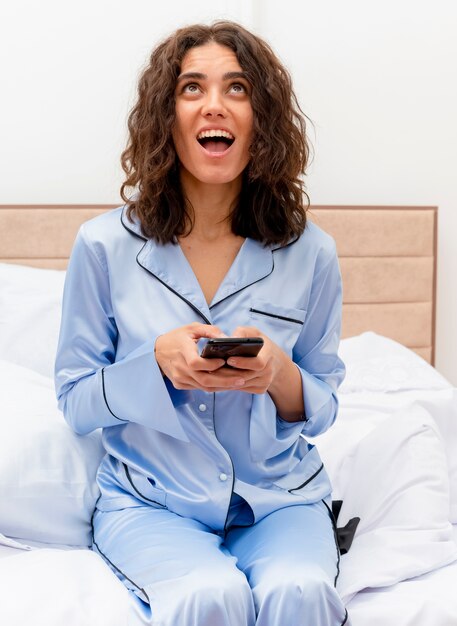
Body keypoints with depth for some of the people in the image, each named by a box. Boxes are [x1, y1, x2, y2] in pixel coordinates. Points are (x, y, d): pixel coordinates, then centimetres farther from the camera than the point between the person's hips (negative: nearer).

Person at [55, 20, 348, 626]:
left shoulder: (310, 254, -3)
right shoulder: (105, 246, -5)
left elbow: (322, 406, 5)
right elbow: (75, 401, 0)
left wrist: (280, 375, -18)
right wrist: (158, 361, -20)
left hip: (279, 497, 1)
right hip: (150, 502, -1)